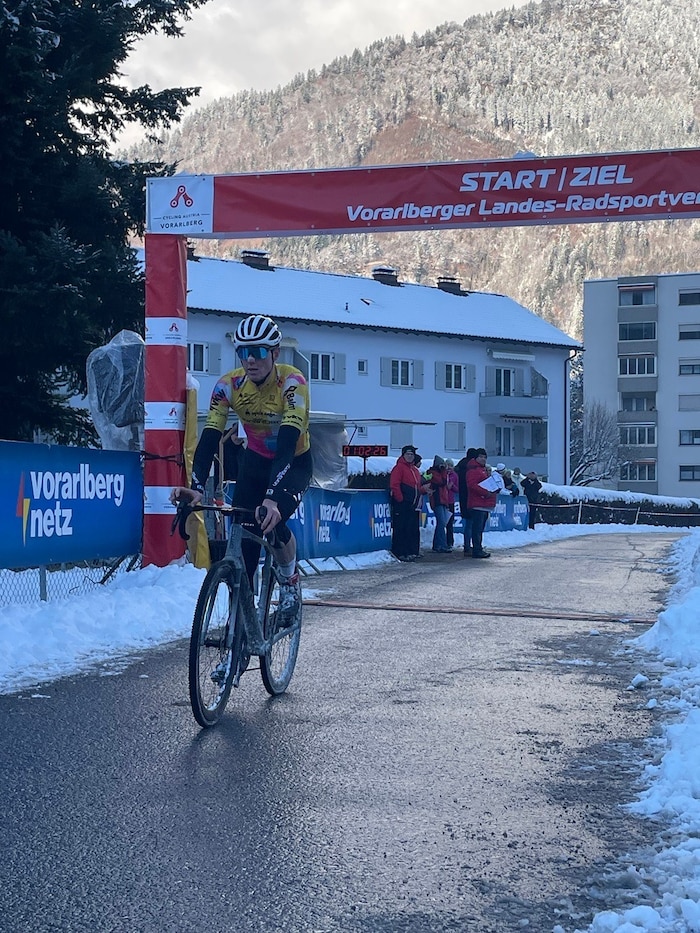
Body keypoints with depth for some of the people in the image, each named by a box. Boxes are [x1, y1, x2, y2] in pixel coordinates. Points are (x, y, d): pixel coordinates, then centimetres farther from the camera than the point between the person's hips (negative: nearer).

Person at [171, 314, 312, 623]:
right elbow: (209, 437, -27)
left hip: (295, 462, -4)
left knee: (272, 521, -28)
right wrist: (196, 487, -44)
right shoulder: (228, 385, -20)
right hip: (255, 461, 4)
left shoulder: (292, 382, -30)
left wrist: (272, 497, -53)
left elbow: (288, 442, -41)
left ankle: (290, 581, 1)